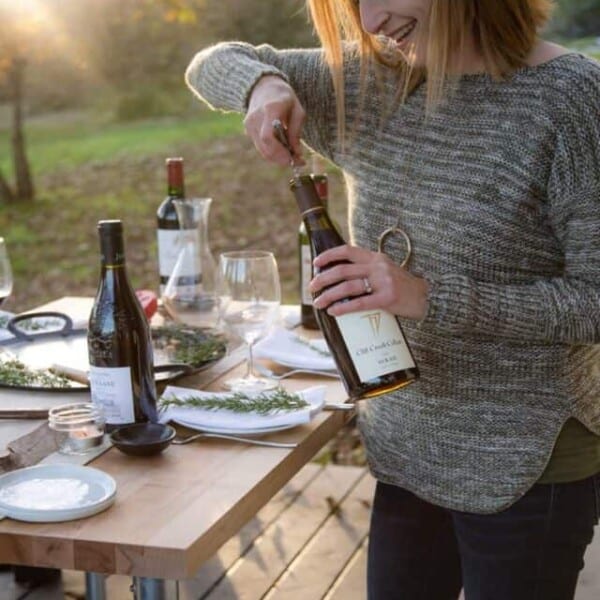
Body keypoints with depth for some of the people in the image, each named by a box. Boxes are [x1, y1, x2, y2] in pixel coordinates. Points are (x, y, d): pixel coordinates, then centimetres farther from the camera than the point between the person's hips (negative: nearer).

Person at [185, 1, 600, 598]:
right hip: (407, 452, 6)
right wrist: (262, 83, -12)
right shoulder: (369, 84, 2)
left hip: (525, 470, -5)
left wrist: (432, 296, -27)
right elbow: (213, 64, 11)